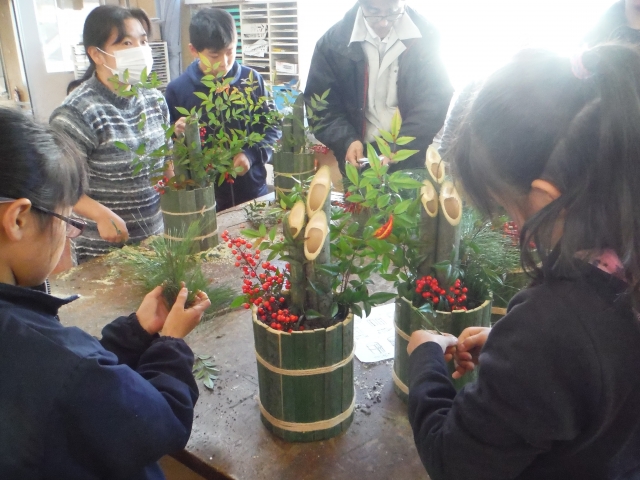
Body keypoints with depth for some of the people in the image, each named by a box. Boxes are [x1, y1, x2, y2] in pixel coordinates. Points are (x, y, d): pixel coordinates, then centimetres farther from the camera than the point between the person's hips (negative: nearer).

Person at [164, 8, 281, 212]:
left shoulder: (251, 80, -2)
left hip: (252, 190, 2)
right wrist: (177, 135, -18)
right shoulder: (177, 89, -5)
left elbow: (272, 126, 4)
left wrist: (252, 154, -11)